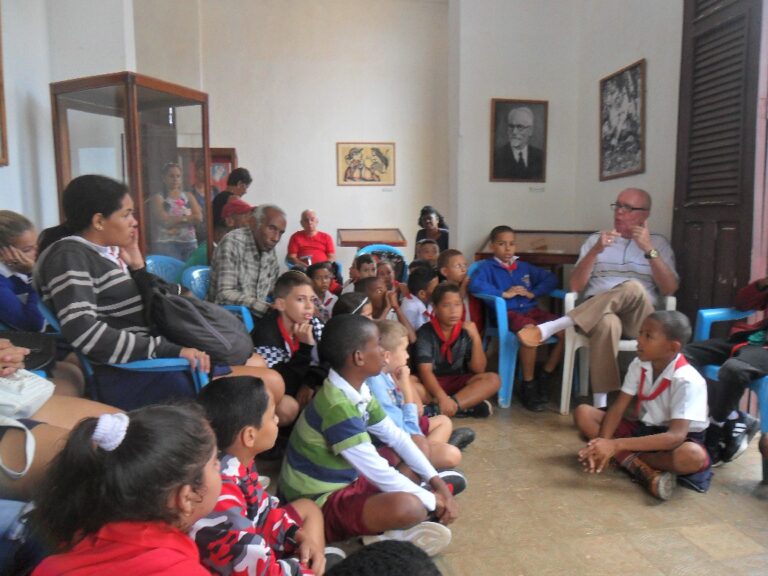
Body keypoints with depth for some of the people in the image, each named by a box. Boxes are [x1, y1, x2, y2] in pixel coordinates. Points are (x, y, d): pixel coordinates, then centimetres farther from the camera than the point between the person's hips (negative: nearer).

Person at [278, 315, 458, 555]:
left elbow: (396, 436, 7)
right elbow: (378, 472, -27)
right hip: (318, 504, -9)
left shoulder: (358, 391, -2)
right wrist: (432, 502, -15)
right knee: (408, 507, -32)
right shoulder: (338, 408, -29)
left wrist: (435, 480, 0)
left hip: (346, 482, 9)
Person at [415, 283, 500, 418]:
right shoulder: (425, 333, -11)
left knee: (493, 379, -21)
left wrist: (476, 338, -17)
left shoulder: (465, 332, -1)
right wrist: (442, 397, -37)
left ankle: (436, 409, -34)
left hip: (457, 383, 3)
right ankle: (467, 406, -29)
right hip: (431, 385, -3)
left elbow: (478, 370, -5)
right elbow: (425, 371, -21)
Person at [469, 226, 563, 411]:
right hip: (508, 313, -6)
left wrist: (533, 293, 4)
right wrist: (504, 294, -12)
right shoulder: (487, 267, 7)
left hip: (532, 310, 6)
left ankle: (545, 378, 2)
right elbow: (474, 285, -13)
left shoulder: (524, 267, 24)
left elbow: (551, 278, 22)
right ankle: (528, 386, -18)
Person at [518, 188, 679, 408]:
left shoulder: (659, 243, 16)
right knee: (607, 323, -39)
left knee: (633, 288, -35)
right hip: (595, 314, 0)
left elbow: (669, 289, 1)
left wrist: (649, 250, -9)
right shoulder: (596, 239, 17)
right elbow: (575, 286, 6)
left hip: (639, 318, 1)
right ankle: (600, 403, -37)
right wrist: (596, 251, -7)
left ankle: (552, 327, -38)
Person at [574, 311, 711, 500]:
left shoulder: (688, 381, -25)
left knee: (692, 456, -41)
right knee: (583, 413, -15)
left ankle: (625, 458, -21)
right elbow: (618, 407, -10)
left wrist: (616, 445, -43)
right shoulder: (638, 365, -8)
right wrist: (602, 443, -30)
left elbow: (676, 436, -35)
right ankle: (643, 469, -28)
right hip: (644, 430, 6)